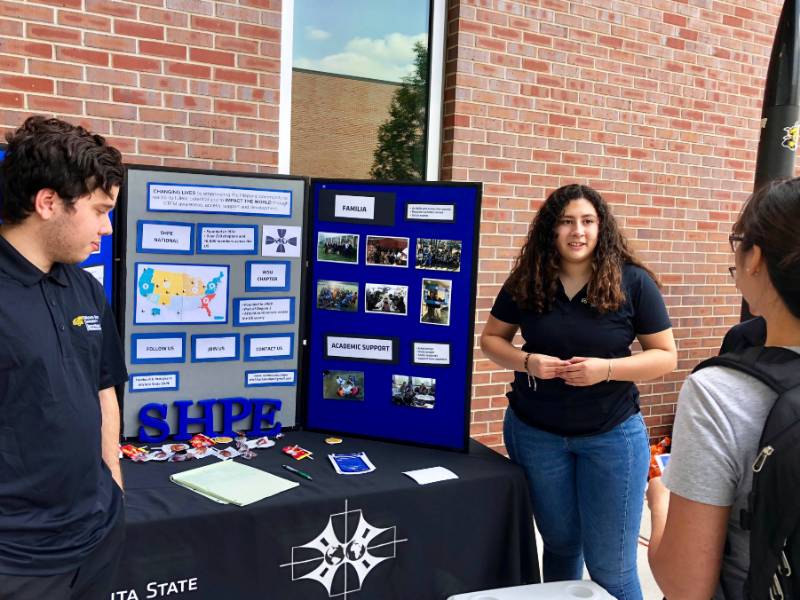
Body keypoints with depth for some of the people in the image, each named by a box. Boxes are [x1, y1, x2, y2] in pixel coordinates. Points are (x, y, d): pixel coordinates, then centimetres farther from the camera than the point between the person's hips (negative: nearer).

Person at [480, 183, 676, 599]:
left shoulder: (632, 282, -10)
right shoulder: (526, 281, -5)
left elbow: (665, 356, -6)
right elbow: (491, 338, 5)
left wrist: (607, 368, -23)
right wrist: (526, 361, -16)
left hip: (611, 434, -2)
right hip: (534, 432, 2)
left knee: (611, 566, 5)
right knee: (560, 542, 20)